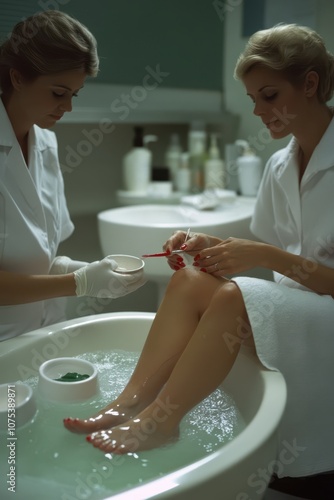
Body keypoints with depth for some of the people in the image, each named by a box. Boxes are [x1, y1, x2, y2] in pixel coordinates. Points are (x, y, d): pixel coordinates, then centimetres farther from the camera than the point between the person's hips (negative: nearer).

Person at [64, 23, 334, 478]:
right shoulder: (279, 166, 8)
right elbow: (265, 254, 10)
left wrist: (268, 256, -23)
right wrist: (211, 245, -6)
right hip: (290, 303, 6)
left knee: (232, 298, -32)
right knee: (190, 279, -18)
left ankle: (157, 424, -16)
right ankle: (128, 406, -17)